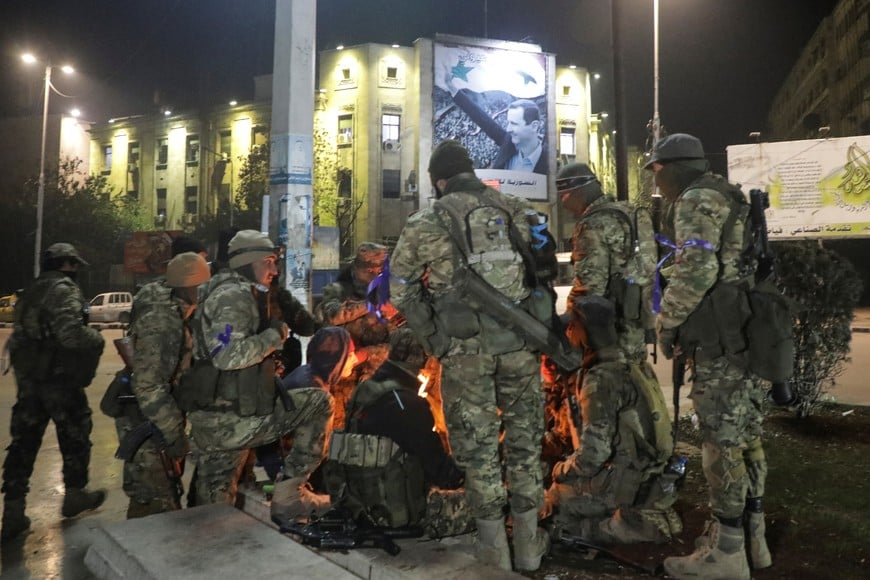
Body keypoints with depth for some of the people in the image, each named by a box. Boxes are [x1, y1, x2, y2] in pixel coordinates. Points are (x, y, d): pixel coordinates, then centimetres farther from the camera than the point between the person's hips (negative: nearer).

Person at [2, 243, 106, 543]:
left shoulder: (32, 292, 15)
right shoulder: (64, 289, -14)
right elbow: (69, 333, -27)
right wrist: (97, 338, -11)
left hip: (28, 379, 8)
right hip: (58, 378, -8)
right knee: (75, 436, 10)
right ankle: (74, 495, 24)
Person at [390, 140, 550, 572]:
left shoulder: (424, 224, 1)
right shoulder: (517, 211, 9)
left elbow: (400, 290, 4)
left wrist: (431, 337, 12)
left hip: (465, 345, -2)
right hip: (518, 340, 3)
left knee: (476, 441, 11)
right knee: (524, 435, 15)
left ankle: (494, 548, 22)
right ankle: (529, 543, 27)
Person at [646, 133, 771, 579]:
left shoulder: (696, 201, -10)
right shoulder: (726, 198, 21)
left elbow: (696, 270, -24)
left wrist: (667, 322, -12)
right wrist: (684, 323, 24)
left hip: (720, 338, -10)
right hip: (748, 331, 10)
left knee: (722, 441, -3)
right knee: (745, 434, 14)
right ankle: (751, 537, 25)